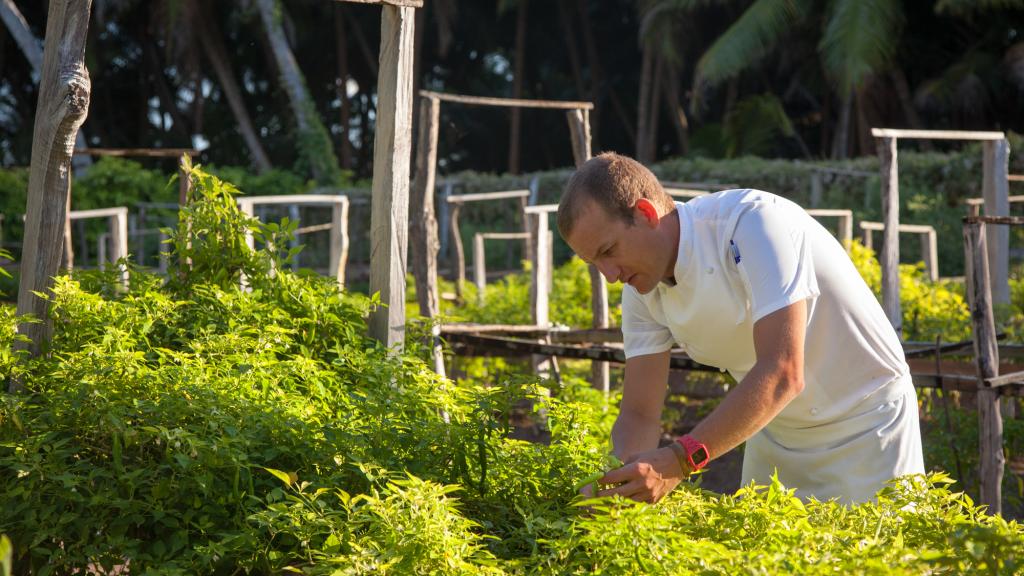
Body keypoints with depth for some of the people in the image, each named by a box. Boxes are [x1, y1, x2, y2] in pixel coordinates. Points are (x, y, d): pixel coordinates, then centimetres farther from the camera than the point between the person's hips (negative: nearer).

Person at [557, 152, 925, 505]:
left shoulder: (753, 222, -29)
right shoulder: (642, 288, -7)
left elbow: (783, 374, -37)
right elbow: (639, 415, -6)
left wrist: (681, 460, -45)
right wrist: (618, 478, -29)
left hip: (866, 427, -6)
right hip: (776, 436, 6)